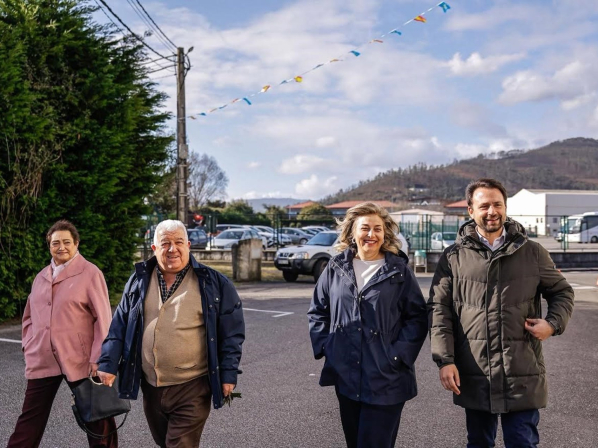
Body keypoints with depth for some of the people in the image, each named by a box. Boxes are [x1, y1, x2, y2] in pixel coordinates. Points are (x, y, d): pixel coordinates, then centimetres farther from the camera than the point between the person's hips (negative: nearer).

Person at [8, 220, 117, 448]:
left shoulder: (90, 273, -6)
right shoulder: (41, 277, 13)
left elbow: (102, 318, -9)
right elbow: (29, 317, 21)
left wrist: (97, 357, -13)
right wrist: (29, 346, 9)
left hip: (79, 361, -5)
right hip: (41, 361, 5)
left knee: (95, 418, 7)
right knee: (29, 422, 11)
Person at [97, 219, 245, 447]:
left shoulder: (213, 283, -5)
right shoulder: (139, 280, 6)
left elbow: (231, 331, -3)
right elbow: (119, 325, 9)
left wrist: (228, 373, -6)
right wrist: (108, 364, 2)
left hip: (192, 388, -4)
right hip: (151, 386, 4)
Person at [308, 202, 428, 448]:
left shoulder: (399, 270, -2)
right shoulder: (336, 268, 5)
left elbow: (417, 317, -2)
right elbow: (317, 311, 13)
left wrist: (398, 355, -11)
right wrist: (324, 346, 1)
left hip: (386, 380, -3)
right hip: (346, 377, 3)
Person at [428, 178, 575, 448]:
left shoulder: (532, 252, 4)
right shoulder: (453, 257, 1)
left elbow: (561, 292, 14)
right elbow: (439, 309, -1)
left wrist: (553, 323, -6)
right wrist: (444, 360, -9)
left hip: (523, 375, 0)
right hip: (474, 376, 0)